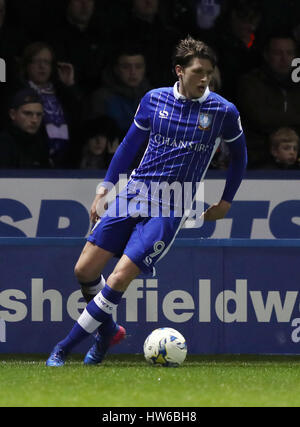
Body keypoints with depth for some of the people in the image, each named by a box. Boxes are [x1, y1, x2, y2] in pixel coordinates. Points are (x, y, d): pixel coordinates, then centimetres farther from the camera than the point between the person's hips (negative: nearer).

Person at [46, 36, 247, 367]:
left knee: (120, 278, -16)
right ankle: (108, 330, 25)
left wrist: (226, 201, 13)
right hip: (134, 193, 4)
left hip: (171, 208, -4)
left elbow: (239, 154, 14)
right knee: (85, 270, -2)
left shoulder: (223, 111, -3)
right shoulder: (154, 100, 3)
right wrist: (105, 187, 12)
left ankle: (65, 348, -4)